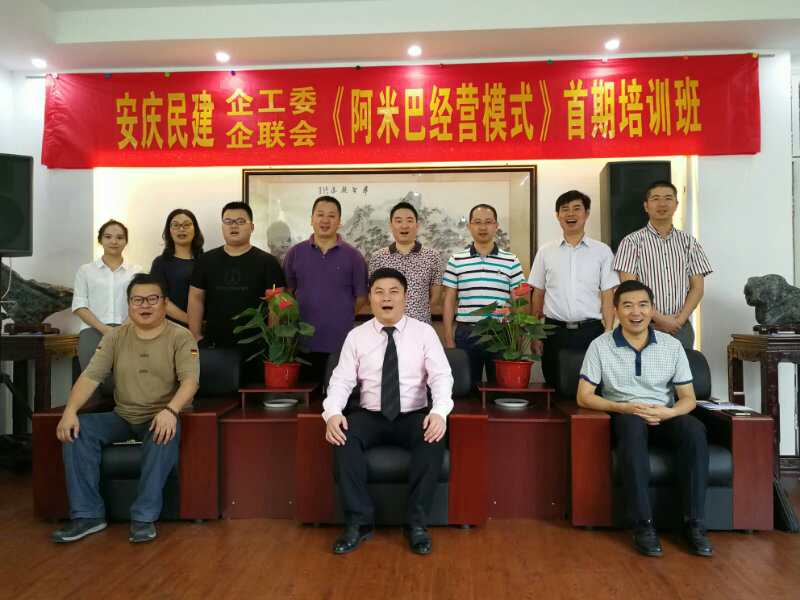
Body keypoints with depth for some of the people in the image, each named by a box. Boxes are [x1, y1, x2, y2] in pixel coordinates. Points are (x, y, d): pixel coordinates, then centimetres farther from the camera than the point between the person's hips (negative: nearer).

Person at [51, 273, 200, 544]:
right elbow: (90, 376, -1)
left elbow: (190, 381, -17)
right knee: (77, 429, -19)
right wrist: (70, 410, -18)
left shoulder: (180, 337, -5)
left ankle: (144, 516, -25)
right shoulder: (115, 337, 7)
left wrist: (170, 411, -35)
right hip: (122, 417, 4)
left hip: (160, 418, -4)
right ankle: (87, 515, -13)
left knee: (165, 435, -36)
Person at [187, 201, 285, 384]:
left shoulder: (267, 262, 1)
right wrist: (196, 336, 4)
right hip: (214, 346, 2)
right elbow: (196, 298, 10)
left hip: (255, 348, -2)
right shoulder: (205, 261, 9)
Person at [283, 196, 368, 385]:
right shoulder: (295, 253, 5)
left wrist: (342, 316, 5)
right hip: (303, 342, 1)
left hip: (341, 344, -1)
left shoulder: (353, 256, 1)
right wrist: (299, 315, 4)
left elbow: (361, 296, 5)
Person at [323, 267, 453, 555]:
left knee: (434, 439, -32)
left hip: (414, 416, -1)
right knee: (343, 437, -29)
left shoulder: (424, 332, 1)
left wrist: (439, 412, -28)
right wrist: (332, 413, -23)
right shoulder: (356, 336, 4)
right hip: (371, 416, 1)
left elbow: (441, 376, -9)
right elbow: (341, 380, -2)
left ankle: (416, 523, -16)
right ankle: (359, 521, -15)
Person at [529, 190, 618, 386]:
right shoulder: (545, 252, 7)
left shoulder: (602, 251, 4)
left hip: (591, 331, -1)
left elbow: (608, 295, 2)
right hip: (555, 331, 1)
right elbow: (537, 294, 9)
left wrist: (608, 333, -6)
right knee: (555, 387, 6)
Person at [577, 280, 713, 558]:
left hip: (664, 419, 3)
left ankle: (694, 523, -22)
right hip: (625, 420, -2)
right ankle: (643, 524, -33)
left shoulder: (672, 345, 5)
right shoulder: (601, 346, -1)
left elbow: (688, 398, 5)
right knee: (633, 423, -37)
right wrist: (624, 407, -19)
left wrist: (668, 412, -18)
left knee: (694, 428, -31)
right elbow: (584, 396, -4)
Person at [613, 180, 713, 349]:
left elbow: (697, 287, 8)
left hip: (681, 327, 3)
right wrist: (659, 318, -11)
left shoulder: (688, 242, 10)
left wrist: (680, 319, -6)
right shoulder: (632, 242, -1)